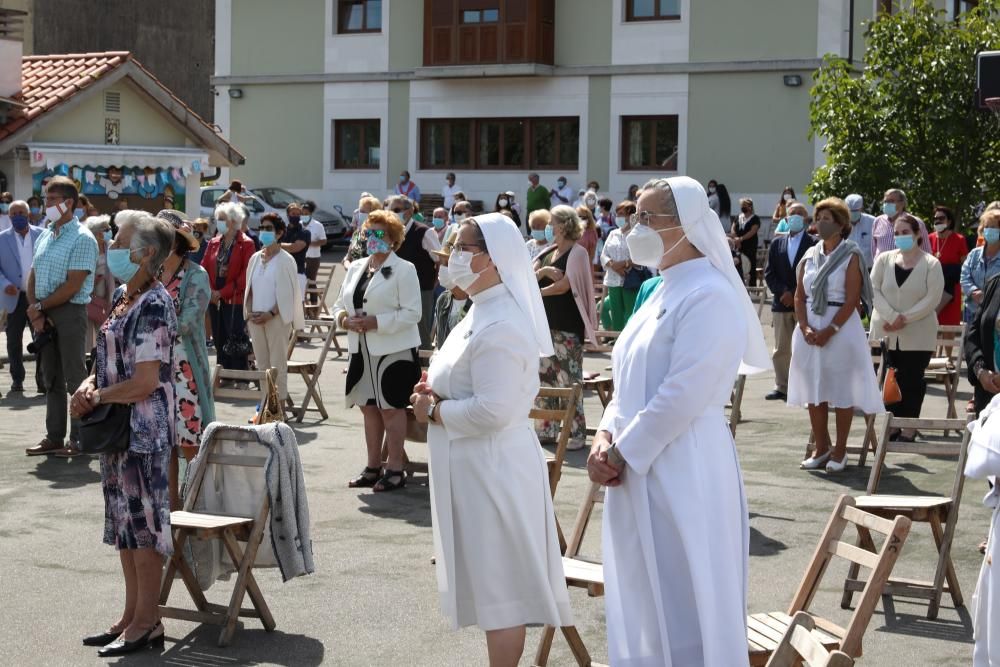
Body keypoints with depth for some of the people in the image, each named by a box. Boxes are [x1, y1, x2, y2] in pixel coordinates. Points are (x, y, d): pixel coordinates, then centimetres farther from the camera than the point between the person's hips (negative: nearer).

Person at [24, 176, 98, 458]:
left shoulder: (82, 239, -10)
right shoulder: (45, 236, 13)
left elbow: (72, 286, -16)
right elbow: (33, 277, 11)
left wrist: (40, 307, -11)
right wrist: (34, 311, -4)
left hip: (70, 312, -8)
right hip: (43, 315, 8)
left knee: (74, 377, -3)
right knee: (51, 378, 12)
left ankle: (79, 439, 3)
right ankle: (54, 437, 18)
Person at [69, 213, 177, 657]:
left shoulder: (153, 305, -17)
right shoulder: (122, 297, 11)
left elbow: (144, 383, -22)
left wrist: (96, 398, -10)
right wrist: (89, 384, -1)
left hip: (145, 429, -10)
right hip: (118, 427, 10)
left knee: (144, 520, 0)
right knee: (124, 519, 15)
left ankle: (147, 623, 10)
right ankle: (131, 616, 26)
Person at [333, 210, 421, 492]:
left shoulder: (404, 269, -7)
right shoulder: (355, 268, 13)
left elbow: (411, 313, -14)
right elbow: (339, 305, 16)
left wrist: (376, 322, -21)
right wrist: (344, 319, -7)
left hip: (394, 351, -7)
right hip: (361, 350, 7)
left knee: (391, 409, -2)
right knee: (369, 408, 12)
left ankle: (395, 469, 6)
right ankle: (373, 467, 22)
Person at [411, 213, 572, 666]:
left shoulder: (501, 326, -21)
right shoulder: (482, 313, 13)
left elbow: (492, 411, -28)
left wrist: (433, 411, -14)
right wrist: (436, 391, 4)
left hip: (492, 467, -11)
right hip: (477, 465, 11)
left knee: (501, 585, -2)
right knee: (493, 584, 17)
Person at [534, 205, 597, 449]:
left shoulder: (577, 252, -8)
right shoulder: (547, 252, 13)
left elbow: (564, 285, -17)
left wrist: (538, 291, -3)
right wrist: (542, 272, -13)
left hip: (568, 327, -8)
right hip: (546, 323, 8)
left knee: (568, 380, -8)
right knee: (546, 378, 10)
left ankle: (577, 433, -3)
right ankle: (548, 429, 18)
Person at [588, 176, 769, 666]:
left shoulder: (709, 296, -16)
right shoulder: (661, 292, 14)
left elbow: (682, 397, -22)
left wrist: (619, 453, -15)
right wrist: (606, 436, 0)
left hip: (682, 476, -9)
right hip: (642, 475, 9)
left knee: (682, 609, 0)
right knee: (645, 606, 17)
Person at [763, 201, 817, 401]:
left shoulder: (813, 244, -2)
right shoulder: (776, 244, 11)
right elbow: (769, 273, 7)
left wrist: (796, 295, -11)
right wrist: (783, 292, -7)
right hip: (781, 303, 4)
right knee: (781, 349, 8)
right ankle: (781, 387, 15)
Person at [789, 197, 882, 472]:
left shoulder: (851, 256, -4)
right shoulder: (810, 256, 10)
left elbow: (851, 300, -11)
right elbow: (799, 296, 7)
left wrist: (829, 331, -17)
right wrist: (805, 327, -8)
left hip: (841, 327, -5)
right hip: (810, 328, 5)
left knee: (841, 391, 0)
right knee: (813, 390, 7)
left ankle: (840, 450, 9)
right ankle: (821, 448, 18)